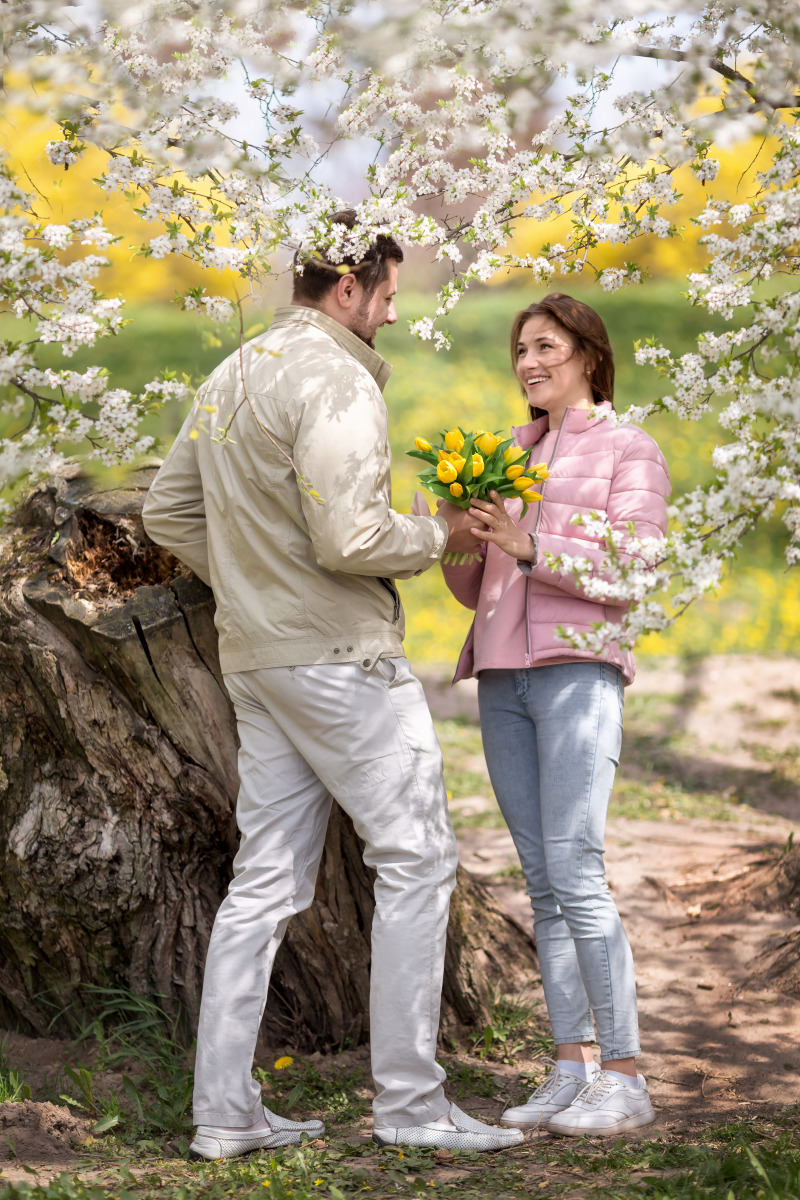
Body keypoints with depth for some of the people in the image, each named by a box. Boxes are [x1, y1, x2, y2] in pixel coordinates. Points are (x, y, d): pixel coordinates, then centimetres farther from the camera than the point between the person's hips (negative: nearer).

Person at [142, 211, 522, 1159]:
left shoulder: (230, 379, 15)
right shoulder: (336, 380, -14)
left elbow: (168, 512, 19)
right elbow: (348, 539, -22)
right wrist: (439, 538, -5)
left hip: (257, 658, 9)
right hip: (340, 654, -9)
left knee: (265, 882, 10)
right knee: (415, 859, -1)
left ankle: (224, 1110, 10)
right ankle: (409, 1099, 0)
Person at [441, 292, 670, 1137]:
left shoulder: (630, 451, 4)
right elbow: (473, 589, 20)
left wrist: (529, 547, -18)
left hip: (577, 670, -6)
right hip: (501, 678, 6)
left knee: (574, 871, -15)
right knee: (542, 881, 3)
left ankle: (624, 1078, -12)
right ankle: (570, 1072, 4)